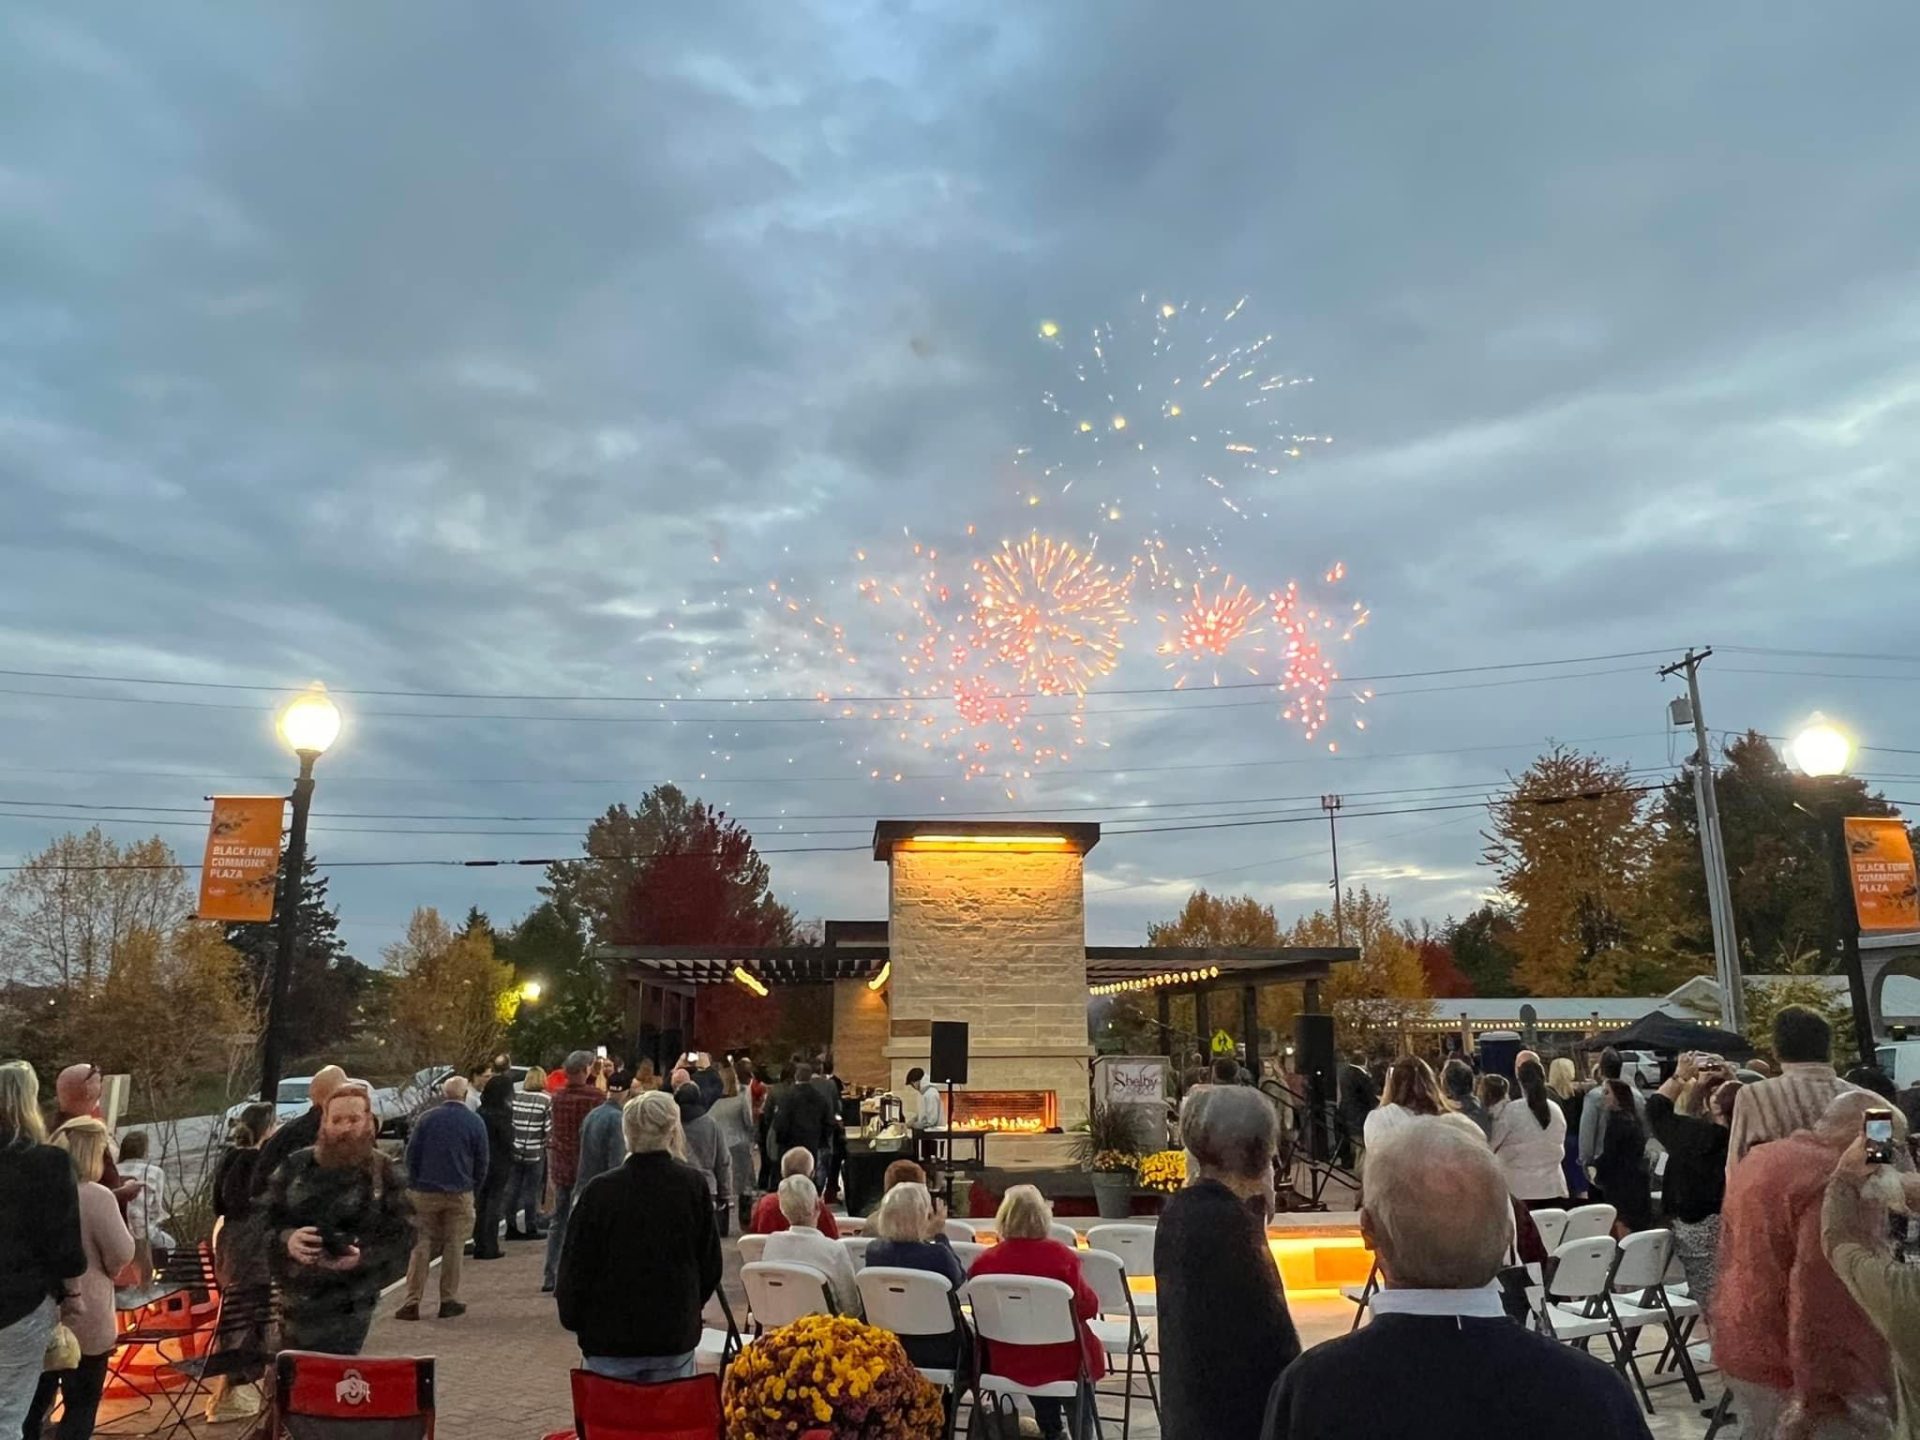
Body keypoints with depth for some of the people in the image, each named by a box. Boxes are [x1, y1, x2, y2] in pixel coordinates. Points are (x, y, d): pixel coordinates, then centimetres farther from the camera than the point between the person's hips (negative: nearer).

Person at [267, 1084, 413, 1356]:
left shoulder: (382, 1172, -2)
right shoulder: (296, 1165, 3)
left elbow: (403, 1232, -4)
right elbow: (262, 1217, 1)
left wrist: (364, 1255, -21)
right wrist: (286, 1239, -20)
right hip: (294, 1298, 3)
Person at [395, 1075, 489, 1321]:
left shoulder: (426, 1119, -1)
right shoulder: (475, 1123, -2)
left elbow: (411, 1155, 1)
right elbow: (481, 1163, 1)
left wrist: (413, 1185, 11)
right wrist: (473, 1187, 14)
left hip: (425, 1192, 1)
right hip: (459, 1194, -1)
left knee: (422, 1246, 7)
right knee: (453, 1247, 8)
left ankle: (411, 1302, 3)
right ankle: (449, 1300, 10)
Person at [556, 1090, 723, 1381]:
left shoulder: (598, 1191, -12)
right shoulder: (693, 1185, -8)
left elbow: (574, 1265, -2)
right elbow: (711, 1262, 2)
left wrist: (573, 1319, 14)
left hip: (610, 1338, -1)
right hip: (676, 1335, 1)